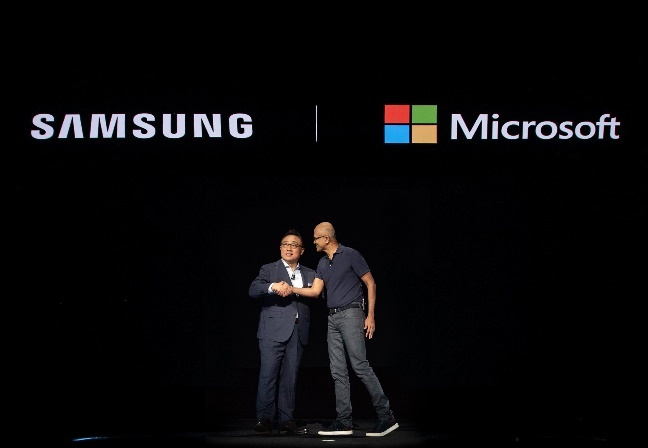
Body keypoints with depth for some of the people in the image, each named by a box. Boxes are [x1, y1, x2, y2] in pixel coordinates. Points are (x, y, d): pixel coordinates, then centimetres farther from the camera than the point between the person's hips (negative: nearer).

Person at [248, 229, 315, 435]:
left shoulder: (309, 274, 19)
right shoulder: (268, 269, 9)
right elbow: (253, 290, -6)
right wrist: (273, 286, -23)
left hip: (298, 332, 3)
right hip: (273, 330, -3)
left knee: (289, 377, 3)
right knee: (268, 374, -8)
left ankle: (286, 420, 7)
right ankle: (264, 419, -3)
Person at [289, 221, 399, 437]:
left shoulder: (351, 255, -6)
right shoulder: (322, 263, 16)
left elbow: (370, 284, -6)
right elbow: (315, 291, 11)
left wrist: (371, 315, -11)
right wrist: (290, 289, -3)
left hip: (351, 314, -8)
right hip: (332, 318, 8)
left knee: (360, 365, -13)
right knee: (338, 371, 4)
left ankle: (386, 416, -7)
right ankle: (344, 421, 5)